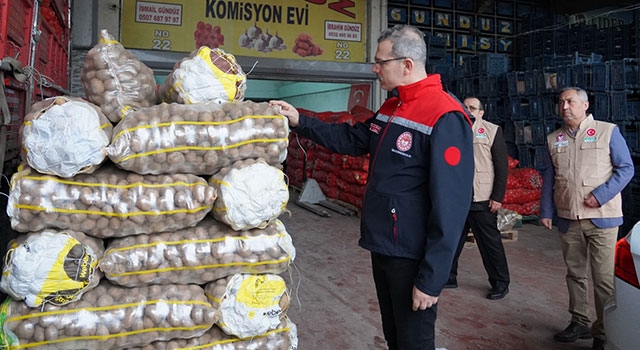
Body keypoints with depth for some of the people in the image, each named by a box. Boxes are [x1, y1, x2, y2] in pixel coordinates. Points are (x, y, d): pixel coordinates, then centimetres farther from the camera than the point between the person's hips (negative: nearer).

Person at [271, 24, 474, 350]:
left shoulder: (445, 118, -21)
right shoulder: (391, 108, 8)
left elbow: (450, 205, -24)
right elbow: (351, 139, 17)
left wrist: (431, 278, -23)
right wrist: (300, 122, 8)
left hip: (412, 257, -8)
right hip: (382, 248, 8)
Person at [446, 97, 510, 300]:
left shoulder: (492, 131, -1)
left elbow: (502, 167, -3)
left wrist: (497, 197, -9)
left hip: (482, 200, -4)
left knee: (490, 242, 4)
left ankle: (500, 283, 18)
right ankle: (448, 277, 26)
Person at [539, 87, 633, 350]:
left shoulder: (608, 131, -1)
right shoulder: (553, 139, 10)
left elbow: (626, 168, -4)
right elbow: (548, 178, 11)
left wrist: (601, 195, -15)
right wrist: (546, 211, 6)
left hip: (601, 218, -4)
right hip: (568, 219, 4)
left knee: (603, 278, -1)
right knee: (575, 273, 13)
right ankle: (579, 323, 27)